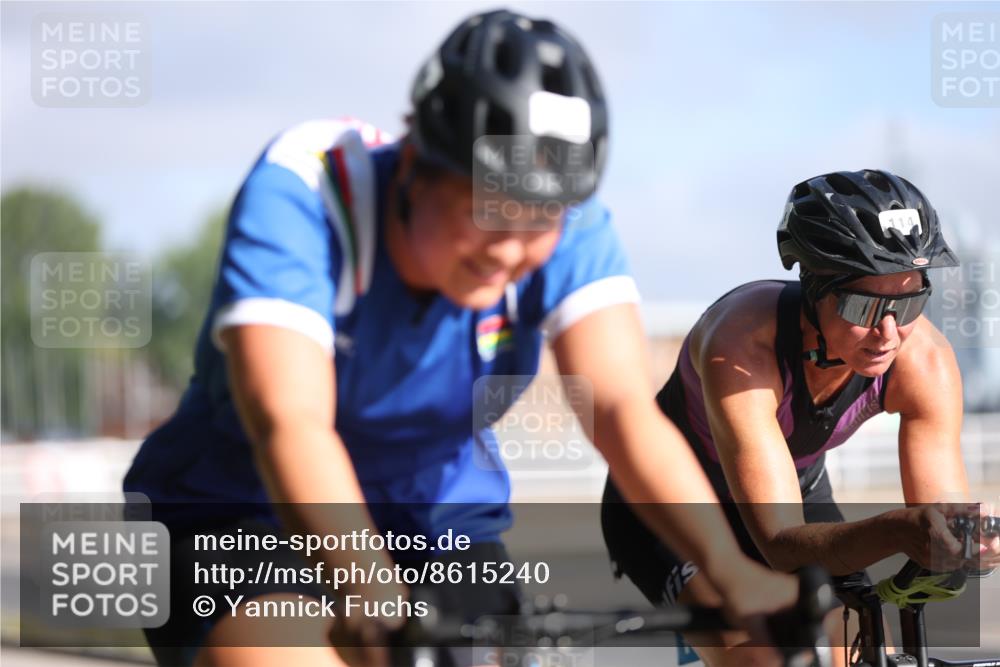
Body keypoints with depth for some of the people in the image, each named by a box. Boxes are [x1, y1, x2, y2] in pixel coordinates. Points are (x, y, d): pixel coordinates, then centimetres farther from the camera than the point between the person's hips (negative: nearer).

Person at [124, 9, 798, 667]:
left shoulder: (566, 222, -16)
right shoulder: (299, 194, -27)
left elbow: (623, 409, -28)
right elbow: (290, 424, -40)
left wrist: (728, 567, -46)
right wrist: (372, 591, -56)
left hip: (437, 514, 4)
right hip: (242, 512, -4)